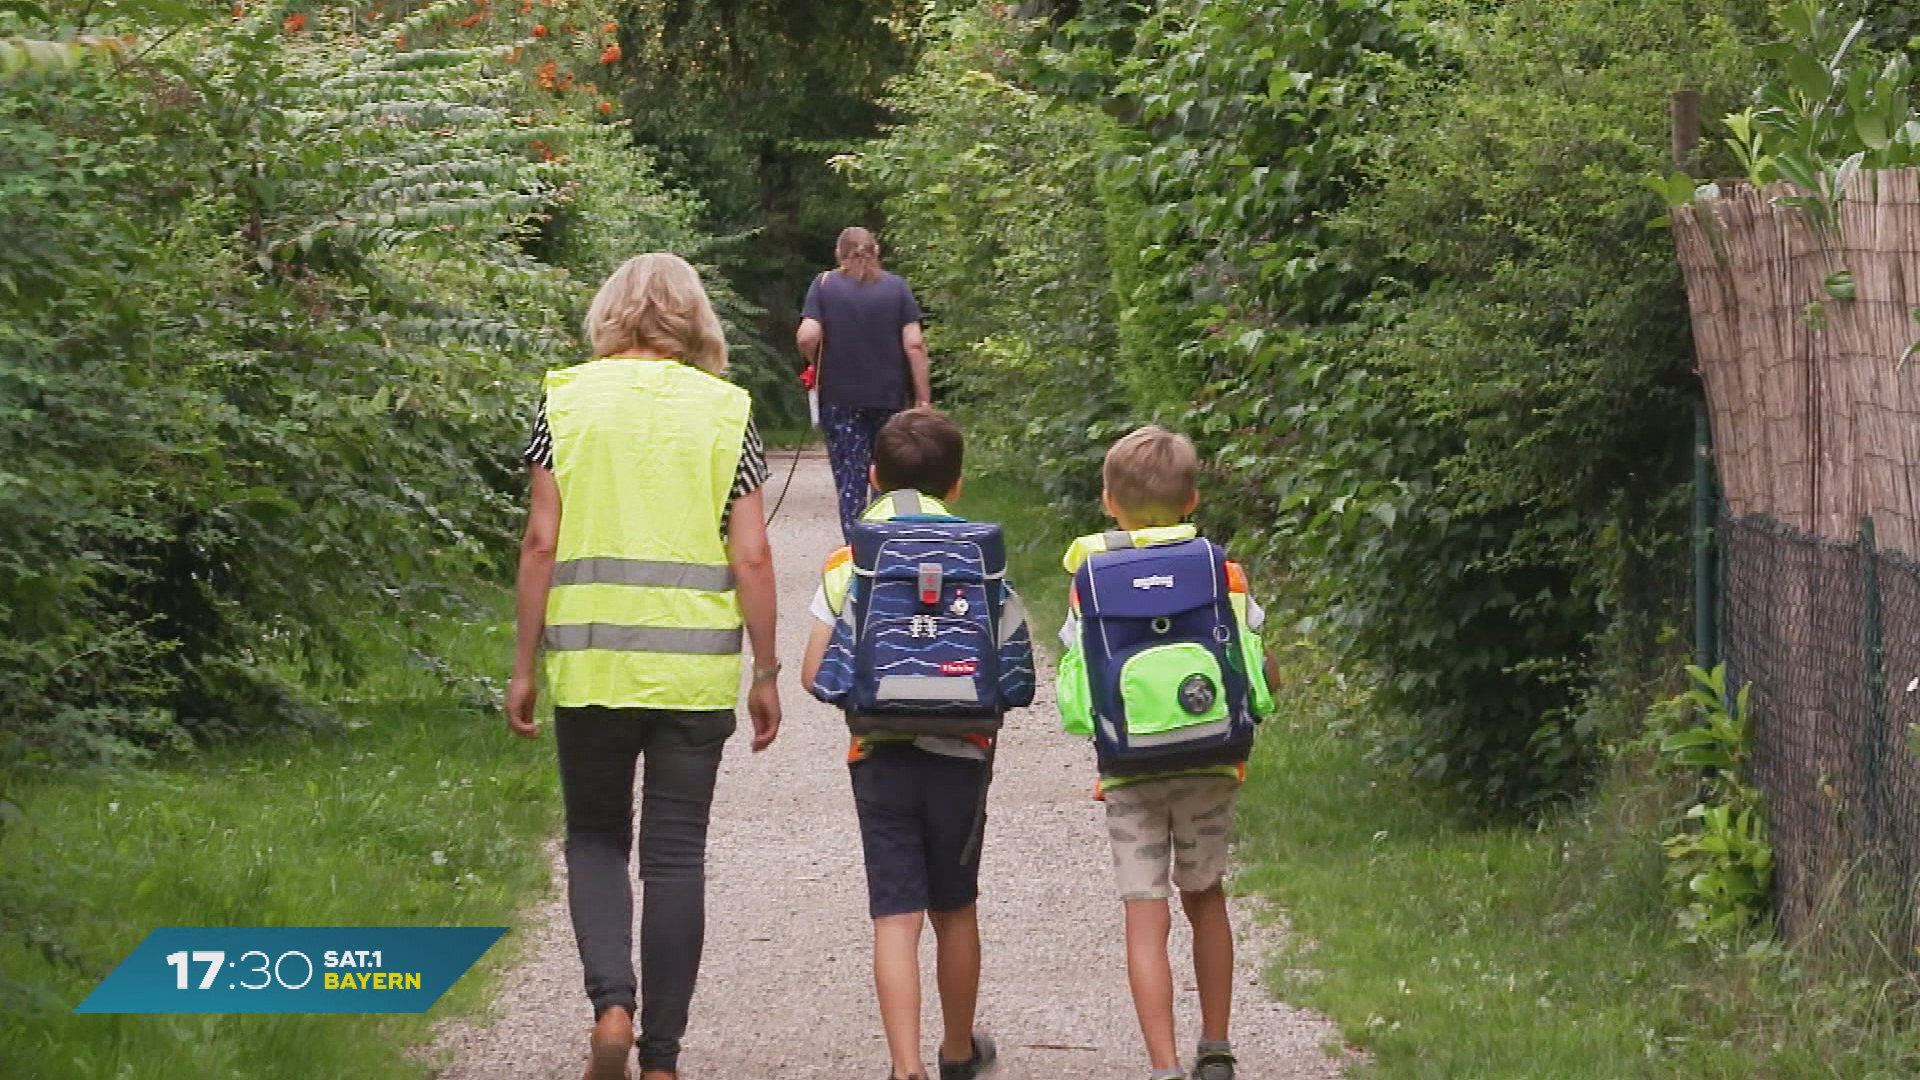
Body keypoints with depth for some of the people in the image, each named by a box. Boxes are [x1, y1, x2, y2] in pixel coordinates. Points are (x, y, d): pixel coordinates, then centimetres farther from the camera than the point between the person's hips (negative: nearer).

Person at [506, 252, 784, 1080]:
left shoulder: (568, 400, 1)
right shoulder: (725, 411, 2)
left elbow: (541, 544, -2)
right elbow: (752, 557, -1)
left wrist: (525, 665, 4)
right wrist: (766, 676, 6)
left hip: (590, 663, 0)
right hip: (695, 667, 0)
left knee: (595, 838, 15)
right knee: (675, 855, 6)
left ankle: (610, 1000, -7)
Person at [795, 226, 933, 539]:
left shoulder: (824, 285, -1)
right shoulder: (897, 287, 2)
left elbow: (807, 336, -14)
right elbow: (914, 343, -4)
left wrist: (816, 363, 7)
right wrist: (923, 398, -1)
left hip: (839, 398, -1)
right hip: (890, 396, 1)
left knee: (849, 480, 2)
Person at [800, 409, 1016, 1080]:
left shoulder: (847, 566, -1)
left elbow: (814, 674, -4)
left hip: (878, 756, 0)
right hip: (957, 754, 1)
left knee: (895, 916, -2)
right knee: (954, 911, 16)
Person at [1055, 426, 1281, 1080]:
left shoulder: (1089, 580, -4)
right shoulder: (1222, 571, -2)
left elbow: (1073, 688, -1)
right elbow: (1265, 676, 1)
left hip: (1128, 774, -2)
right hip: (1210, 768, 2)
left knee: (1146, 920, -1)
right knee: (1204, 898, 20)